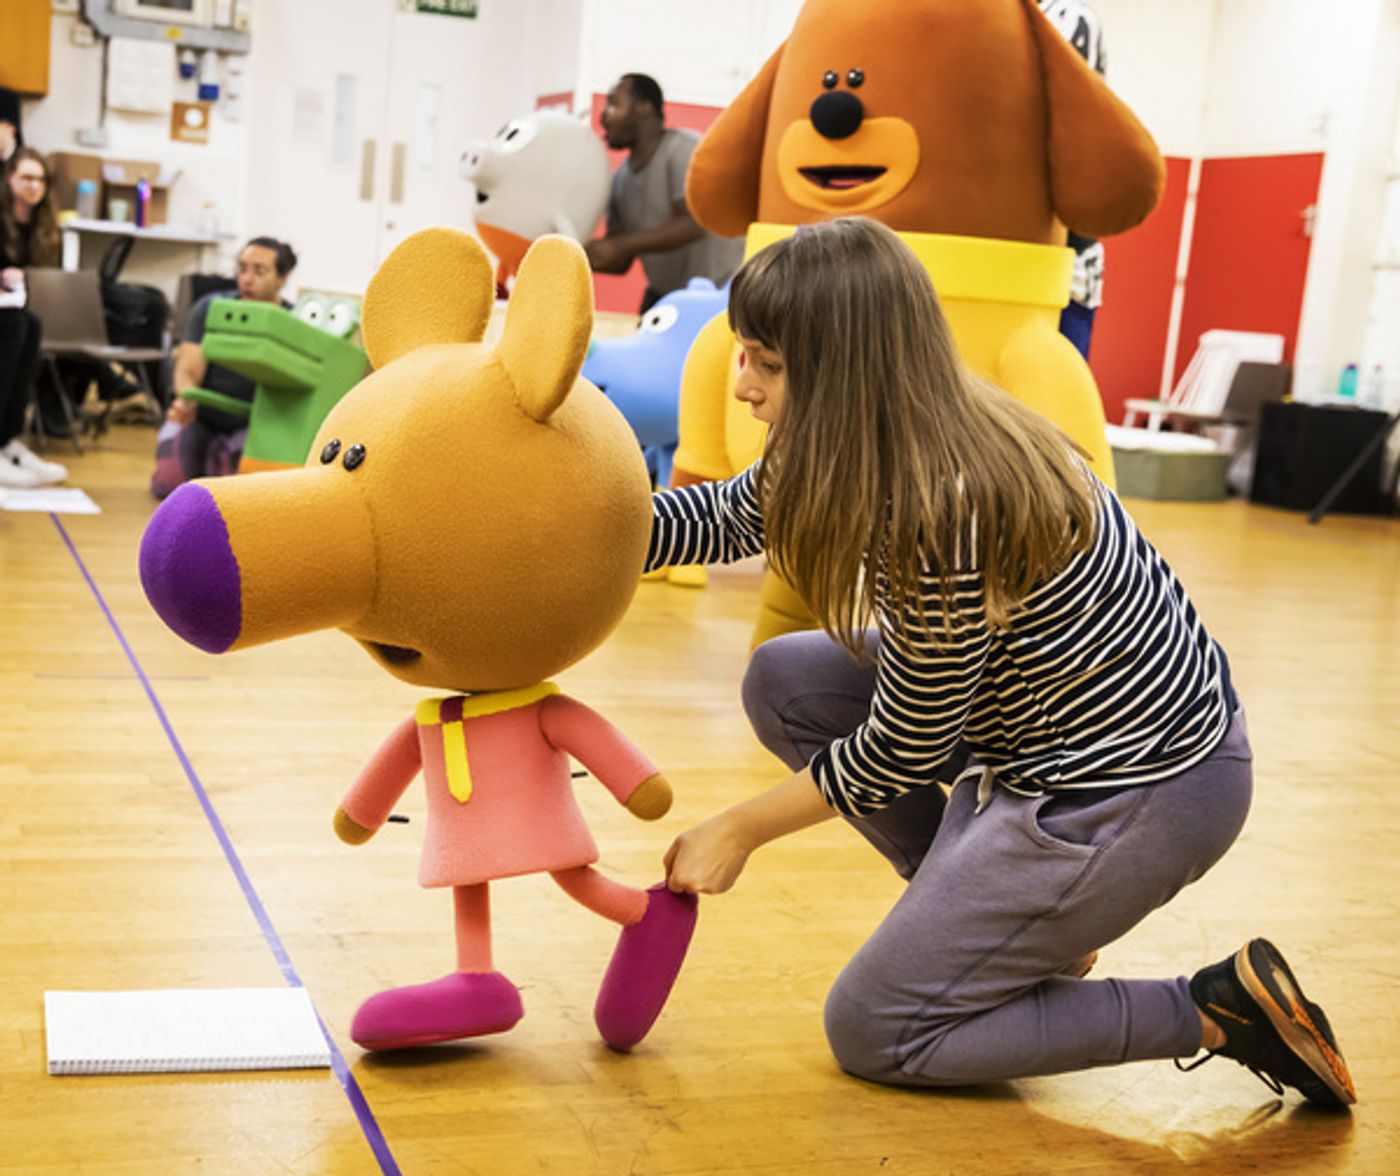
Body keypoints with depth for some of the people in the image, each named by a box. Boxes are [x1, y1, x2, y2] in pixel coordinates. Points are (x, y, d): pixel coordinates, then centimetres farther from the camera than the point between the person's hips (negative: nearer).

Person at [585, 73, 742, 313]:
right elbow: (621, 263, 5)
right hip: (664, 292, 8)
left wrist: (619, 245, -30)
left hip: (720, 287, -7)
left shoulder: (683, 148, -15)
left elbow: (695, 223, -27)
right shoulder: (620, 179, 5)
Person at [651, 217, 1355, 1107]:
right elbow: (729, 516, 11)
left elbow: (898, 752, -17)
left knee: (871, 1036, 2)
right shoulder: (924, 427, -3)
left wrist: (739, 831, -4)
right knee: (786, 682, 5)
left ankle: (1220, 1012, 1)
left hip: (1140, 795, -9)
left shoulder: (943, 516, -29)